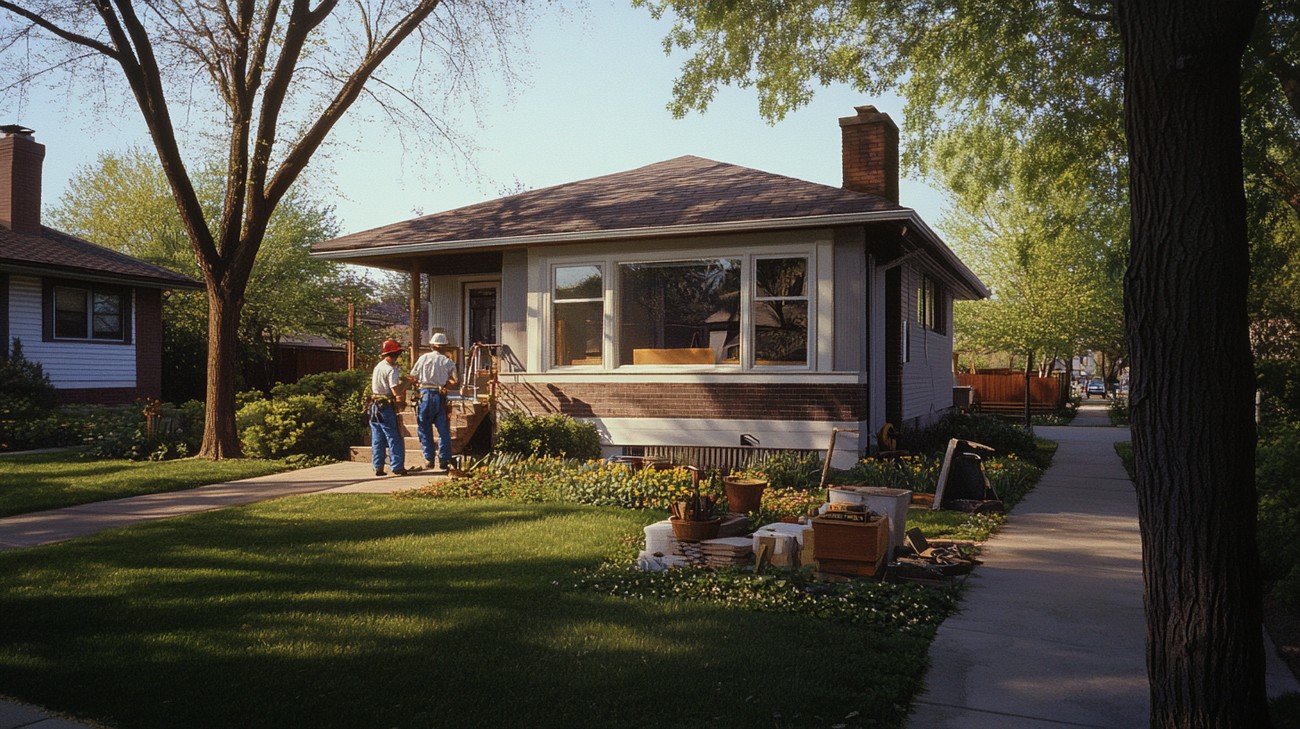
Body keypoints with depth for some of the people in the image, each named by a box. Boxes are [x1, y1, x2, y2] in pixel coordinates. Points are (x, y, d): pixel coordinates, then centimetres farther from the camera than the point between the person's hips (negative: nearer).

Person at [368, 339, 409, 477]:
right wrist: (406, 381, -5)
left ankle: (378, 467, 13)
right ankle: (398, 467, 0)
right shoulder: (391, 370, -15)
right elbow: (397, 391, -21)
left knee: (377, 439, 11)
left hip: (374, 406, 8)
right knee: (394, 438, -1)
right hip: (386, 407, -8)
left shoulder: (378, 367, 12)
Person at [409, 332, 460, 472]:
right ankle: (444, 460, 3)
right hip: (440, 396, 0)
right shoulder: (448, 361, 2)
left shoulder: (423, 358, 2)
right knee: (443, 430, 6)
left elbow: (413, 377, 4)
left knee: (425, 429, 9)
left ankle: (428, 459, 8)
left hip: (425, 394, 0)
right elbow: (454, 382, -2)